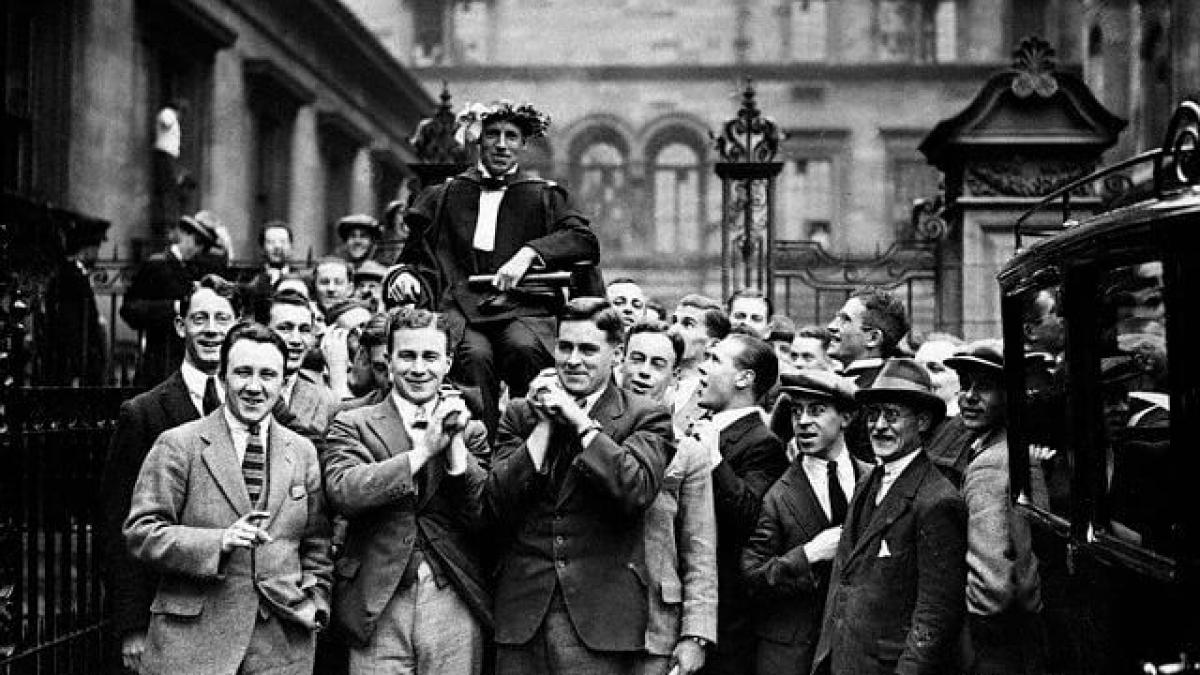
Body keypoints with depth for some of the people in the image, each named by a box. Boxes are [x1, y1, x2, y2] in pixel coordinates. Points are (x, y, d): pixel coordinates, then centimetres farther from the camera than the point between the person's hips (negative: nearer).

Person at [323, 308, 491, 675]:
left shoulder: (471, 430, 8)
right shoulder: (352, 425, 6)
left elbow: (488, 520, 0)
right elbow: (343, 493, -12)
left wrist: (455, 446, -9)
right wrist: (423, 450, -12)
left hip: (455, 607, 1)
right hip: (379, 607, -1)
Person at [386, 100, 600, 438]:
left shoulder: (544, 196, 16)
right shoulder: (444, 197, 20)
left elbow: (585, 242, 1)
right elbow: (417, 256, 23)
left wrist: (529, 253, -13)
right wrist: (403, 274, -1)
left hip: (523, 309, 0)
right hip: (460, 308, 1)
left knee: (523, 347, -35)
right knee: (474, 354, -33)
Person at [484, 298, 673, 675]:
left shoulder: (646, 417, 3)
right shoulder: (520, 413, 11)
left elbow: (636, 492, -15)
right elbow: (496, 509, 1)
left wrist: (578, 418, -9)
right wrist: (544, 424, -3)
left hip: (601, 619, -2)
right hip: (521, 612, 3)